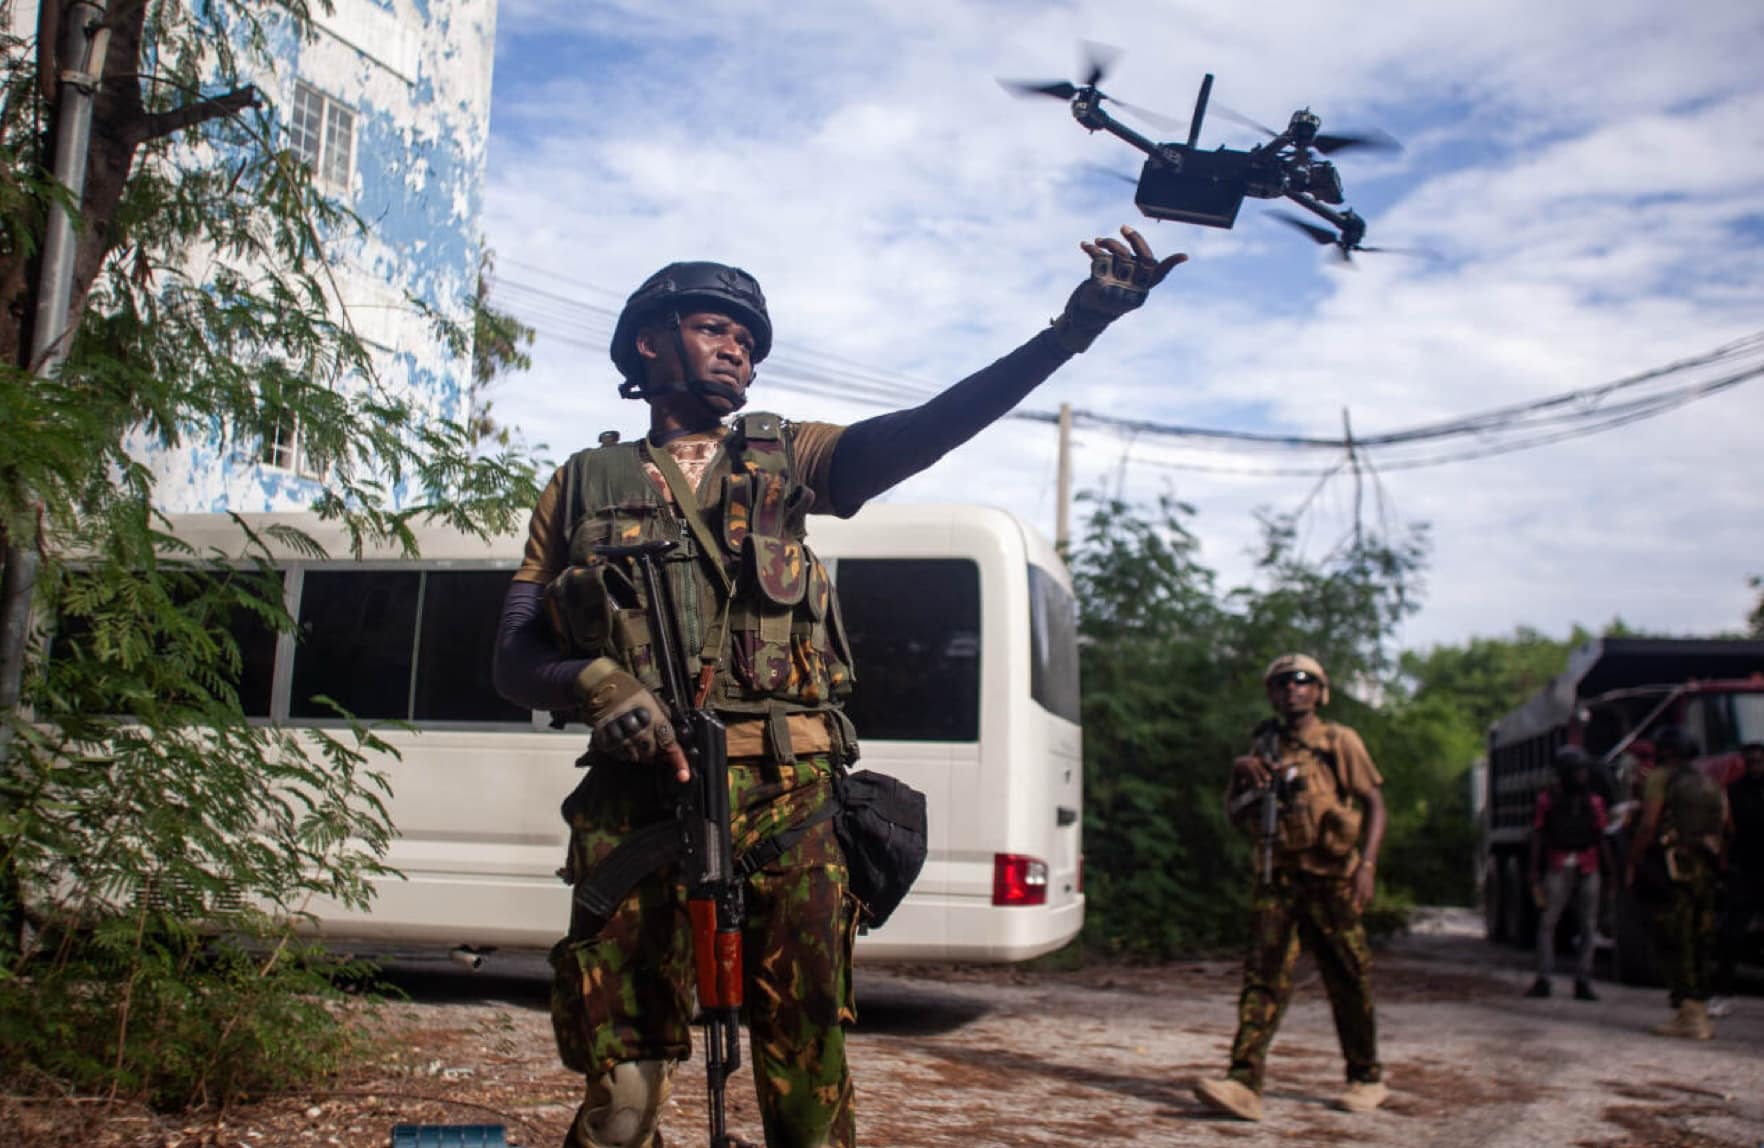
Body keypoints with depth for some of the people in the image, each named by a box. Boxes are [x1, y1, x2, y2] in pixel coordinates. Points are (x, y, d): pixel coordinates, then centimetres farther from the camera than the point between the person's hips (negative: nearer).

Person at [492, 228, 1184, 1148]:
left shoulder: (785, 461, 15)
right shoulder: (584, 485, 16)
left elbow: (928, 427, -1)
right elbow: (513, 664, 11)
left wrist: (1073, 326, -14)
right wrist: (594, 682, -12)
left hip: (788, 802, 0)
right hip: (638, 803, 0)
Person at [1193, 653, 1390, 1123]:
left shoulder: (1340, 742, 4)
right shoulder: (1267, 748, 14)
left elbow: (1374, 804, 0)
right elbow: (1237, 815, 15)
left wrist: (1366, 865, -13)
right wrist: (1242, 773, -5)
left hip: (1331, 879, -3)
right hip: (1277, 879, 3)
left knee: (1349, 982, 7)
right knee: (1263, 977, -8)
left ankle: (1367, 1079, 24)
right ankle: (1245, 1083, -16)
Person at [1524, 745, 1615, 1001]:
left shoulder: (1594, 801, 10)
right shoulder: (1548, 798, 4)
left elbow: (1601, 838, 13)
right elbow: (1538, 836, 4)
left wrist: (1611, 870, 6)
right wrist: (1535, 871, -2)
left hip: (1589, 870, 3)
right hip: (1559, 869, -3)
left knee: (1588, 925, 2)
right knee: (1548, 923, -6)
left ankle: (1583, 982, 8)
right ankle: (1543, 980, -4)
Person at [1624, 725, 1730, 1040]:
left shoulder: (1662, 778, -1)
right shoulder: (1710, 783, 20)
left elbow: (1647, 826, -9)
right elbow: (1722, 827, 17)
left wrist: (1632, 864, -5)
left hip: (1675, 863, -7)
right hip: (1707, 868, 7)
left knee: (1674, 941, -5)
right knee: (1697, 942, 12)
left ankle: (1689, 1016, -9)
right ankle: (1699, 1012, 14)